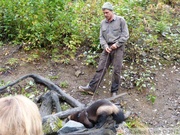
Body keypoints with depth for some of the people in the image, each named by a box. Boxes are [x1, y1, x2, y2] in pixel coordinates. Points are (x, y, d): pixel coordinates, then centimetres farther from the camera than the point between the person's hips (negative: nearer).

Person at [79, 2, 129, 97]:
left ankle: (114, 91, 10)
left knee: (116, 70, -1)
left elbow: (125, 35, -5)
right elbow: (101, 37, 11)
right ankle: (91, 87, 3)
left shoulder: (120, 20, -3)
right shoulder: (103, 23, 12)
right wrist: (105, 46, -6)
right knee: (100, 68, 2)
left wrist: (116, 44, -12)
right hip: (107, 48, 4)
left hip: (118, 48, -4)